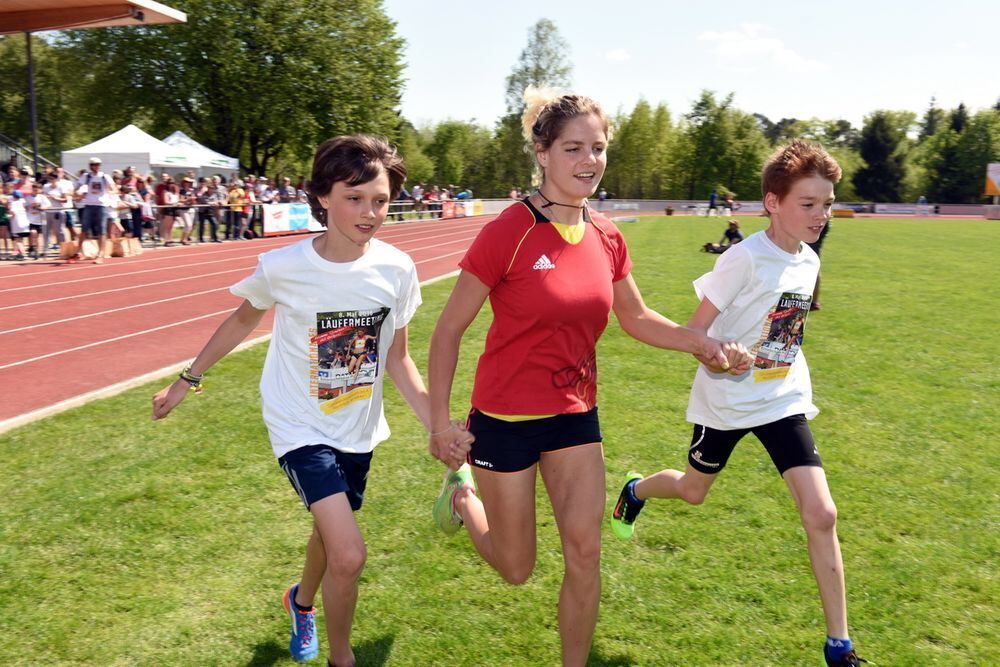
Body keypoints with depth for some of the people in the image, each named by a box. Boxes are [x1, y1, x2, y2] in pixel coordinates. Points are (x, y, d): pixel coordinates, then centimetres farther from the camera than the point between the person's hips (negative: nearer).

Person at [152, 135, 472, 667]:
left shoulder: (397, 269, -13)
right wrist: (186, 381, 7)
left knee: (331, 532, 24)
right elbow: (243, 321, 1)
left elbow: (397, 359, -2)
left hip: (358, 429, 4)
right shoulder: (282, 267, -20)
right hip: (300, 427, -4)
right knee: (349, 556, -16)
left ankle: (302, 601, 58)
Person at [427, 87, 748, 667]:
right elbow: (449, 329, -11)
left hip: (576, 414, 5)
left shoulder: (607, 238, -2)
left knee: (585, 555, 5)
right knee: (517, 569, 12)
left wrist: (704, 343, -1)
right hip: (506, 418, -4)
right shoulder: (508, 233, -19)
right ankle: (463, 492, 41)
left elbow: (637, 319, 13)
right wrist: (440, 418, -10)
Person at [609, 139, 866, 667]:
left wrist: (796, 378, 14)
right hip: (727, 400, -4)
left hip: (783, 400, 5)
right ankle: (634, 490, 55)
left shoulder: (808, 261, 1)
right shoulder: (745, 258, -20)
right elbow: (696, 329, -17)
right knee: (694, 491, 18)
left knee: (821, 513, -7)